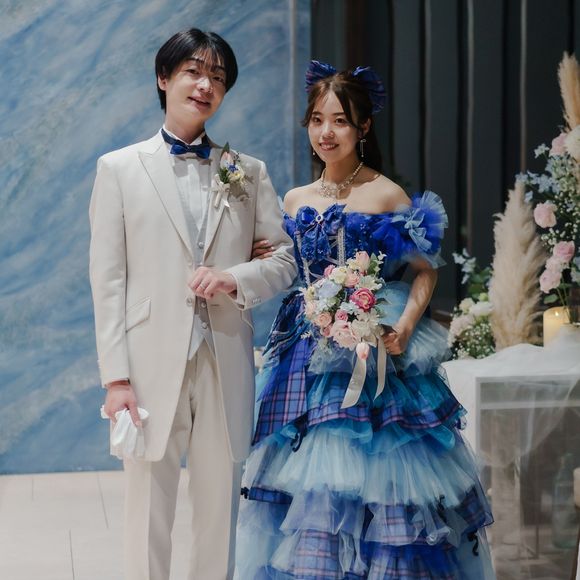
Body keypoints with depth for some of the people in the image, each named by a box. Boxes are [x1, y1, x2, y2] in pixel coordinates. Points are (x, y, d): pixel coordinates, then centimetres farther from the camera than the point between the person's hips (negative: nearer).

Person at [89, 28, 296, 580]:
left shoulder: (248, 172, 11)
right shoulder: (119, 168, 4)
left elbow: (285, 258, 11)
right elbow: (108, 280, -1)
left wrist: (236, 278, -11)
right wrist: (116, 377, -8)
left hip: (226, 368, 2)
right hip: (153, 367, -2)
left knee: (220, 516, 9)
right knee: (147, 517, 2)